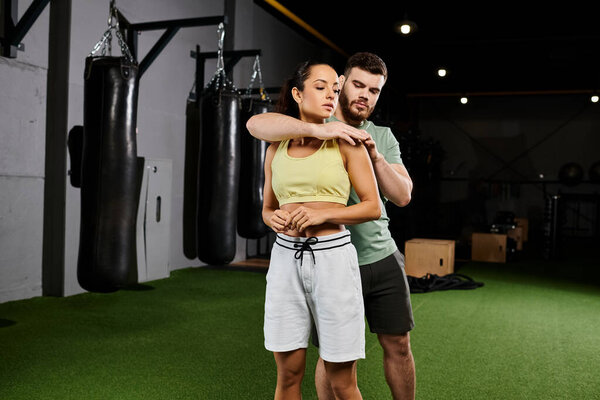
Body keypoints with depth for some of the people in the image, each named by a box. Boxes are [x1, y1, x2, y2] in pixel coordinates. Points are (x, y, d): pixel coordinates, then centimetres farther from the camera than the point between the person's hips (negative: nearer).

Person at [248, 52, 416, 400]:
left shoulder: (383, 138, 9)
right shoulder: (313, 127, -4)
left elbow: (402, 196, 0)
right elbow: (256, 124, -22)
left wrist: (375, 157, -16)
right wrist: (316, 129, -34)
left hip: (383, 257, 4)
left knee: (398, 345, 13)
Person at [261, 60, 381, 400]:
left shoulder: (345, 143, 0)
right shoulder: (277, 149, 11)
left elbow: (373, 207, -2)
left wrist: (321, 214, -15)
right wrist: (274, 218, -3)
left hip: (333, 257, -3)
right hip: (285, 257, 3)